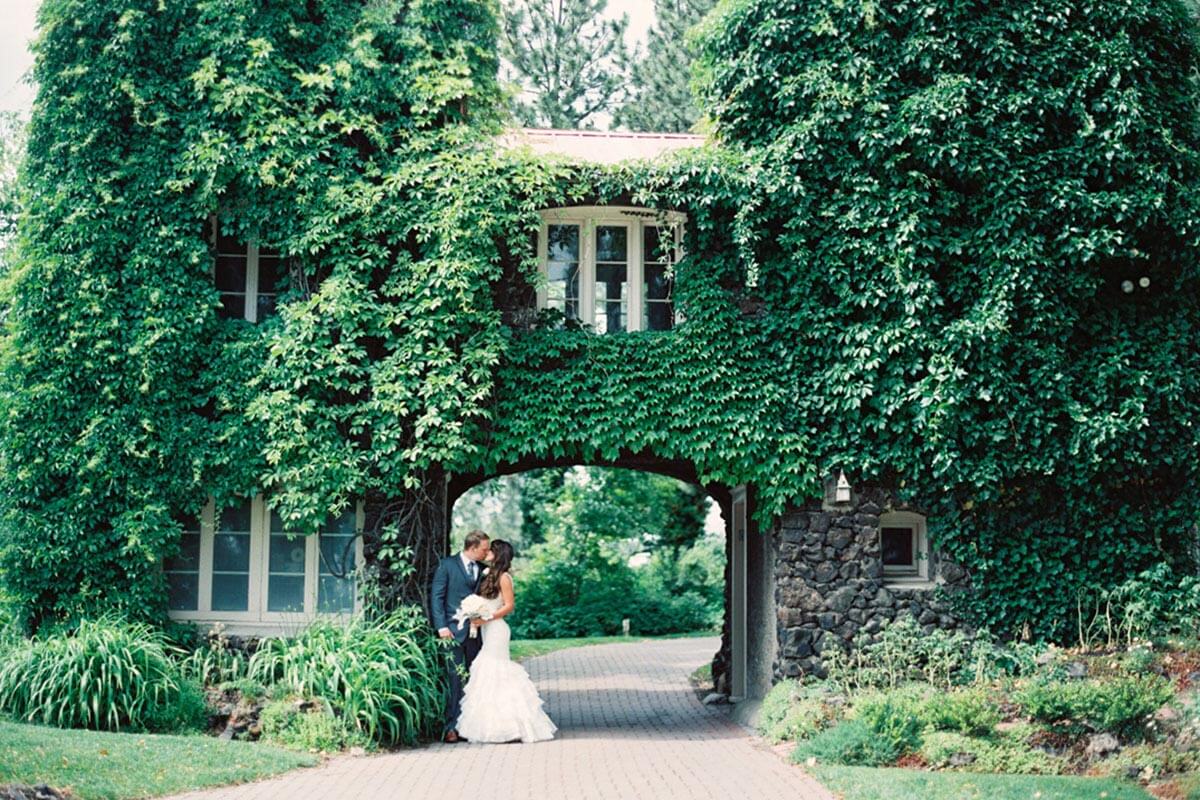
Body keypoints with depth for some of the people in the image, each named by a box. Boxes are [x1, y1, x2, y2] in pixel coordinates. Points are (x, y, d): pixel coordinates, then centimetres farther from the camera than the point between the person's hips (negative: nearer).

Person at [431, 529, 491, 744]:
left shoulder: (483, 569, 12)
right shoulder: (448, 564, 0)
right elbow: (437, 596, -3)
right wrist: (441, 626, -10)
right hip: (454, 630, -5)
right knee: (455, 677, -8)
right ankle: (451, 727, -6)